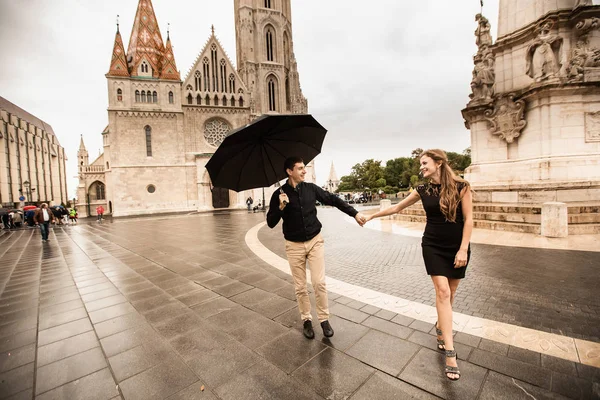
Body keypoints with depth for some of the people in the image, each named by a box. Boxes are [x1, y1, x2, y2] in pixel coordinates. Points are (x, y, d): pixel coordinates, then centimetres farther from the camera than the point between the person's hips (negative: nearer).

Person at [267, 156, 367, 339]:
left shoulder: (311, 188, -3)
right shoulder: (279, 194, -8)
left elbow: (333, 200, 5)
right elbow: (271, 223, -7)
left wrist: (354, 213, 2)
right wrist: (281, 207, -24)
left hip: (315, 241, 1)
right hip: (294, 245, -1)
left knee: (319, 282, -1)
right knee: (300, 287, 7)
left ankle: (324, 319, 19)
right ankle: (306, 320, 27)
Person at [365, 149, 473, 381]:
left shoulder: (461, 187, -8)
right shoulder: (422, 190, 0)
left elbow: (468, 219, -8)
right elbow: (396, 208, 9)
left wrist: (463, 249, -13)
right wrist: (372, 215, 12)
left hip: (457, 247, 0)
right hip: (433, 247, 1)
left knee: (450, 292, 11)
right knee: (442, 291, -9)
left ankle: (440, 327, 37)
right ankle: (450, 353, -5)